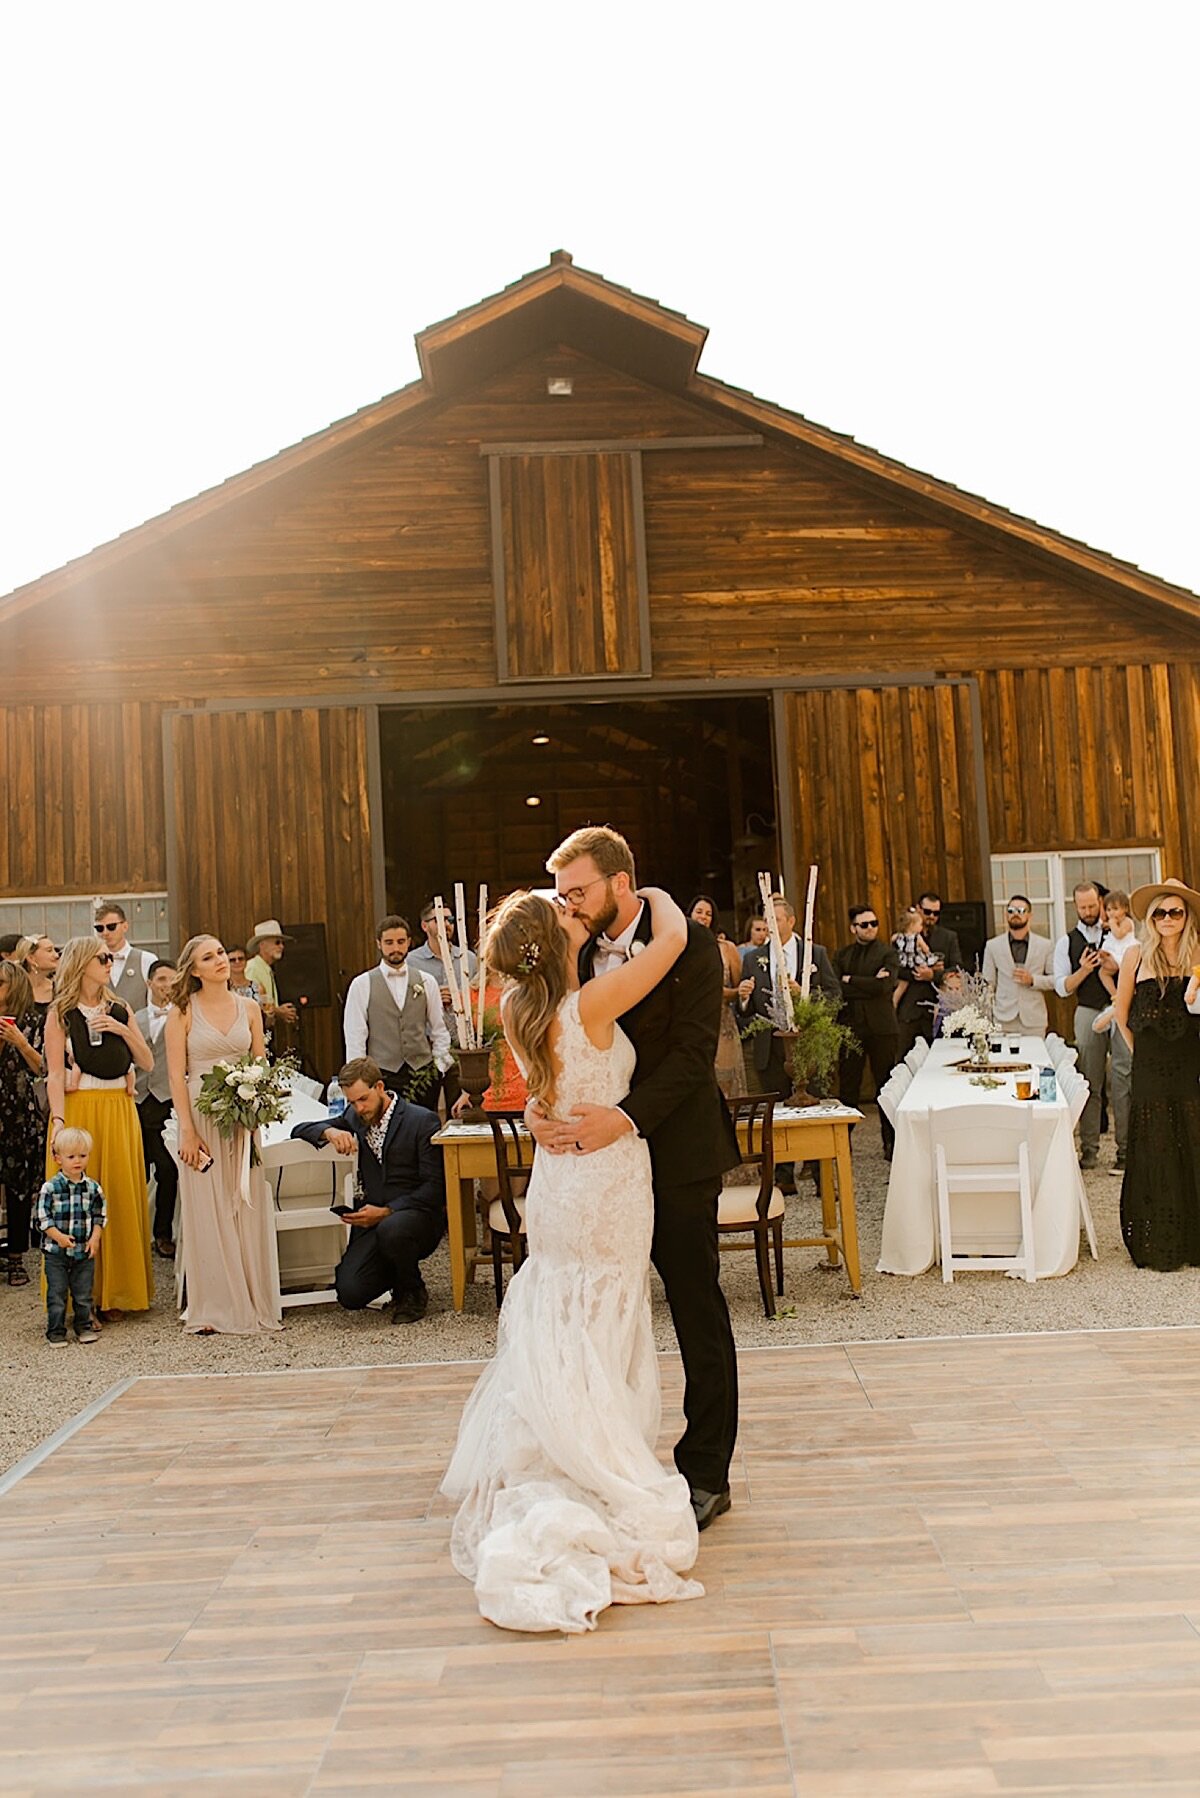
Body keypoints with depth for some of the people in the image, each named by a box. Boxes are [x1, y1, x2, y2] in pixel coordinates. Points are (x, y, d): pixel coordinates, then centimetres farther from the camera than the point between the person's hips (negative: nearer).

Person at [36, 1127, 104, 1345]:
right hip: (55, 1251, -2)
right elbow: (42, 1217, -9)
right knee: (57, 1294, 3)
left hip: (85, 1251, 2)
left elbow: (100, 1216, 5)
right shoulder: (50, 1188, -8)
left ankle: (84, 1326, 23)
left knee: (83, 1293, 10)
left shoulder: (93, 1188, 1)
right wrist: (59, 1236, -20)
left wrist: (95, 1238, -8)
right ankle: (56, 1331, 13)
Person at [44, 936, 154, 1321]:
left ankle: (114, 1292, 16)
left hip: (119, 1111, 4)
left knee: (120, 1196, 5)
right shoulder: (61, 1014, -1)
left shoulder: (119, 1010, 12)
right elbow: (54, 1074, -8)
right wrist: (58, 1123, -18)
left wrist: (124, 1030, -5)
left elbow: (147, 1062, 9)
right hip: (79, 1109, -4)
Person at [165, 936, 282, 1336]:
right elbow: (176, 1074, -5)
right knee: (206, 1210, 0)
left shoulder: (248, 1008, 8)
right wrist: (187, 1130, -12)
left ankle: (254, 1302, 13)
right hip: (200, 1114, -3)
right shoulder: (183, 1012, -2)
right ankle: (212, 1310, 8)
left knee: (248, 1207, 4)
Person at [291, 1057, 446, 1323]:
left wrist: (386, 1212, -19)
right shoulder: (355, 1118, 12)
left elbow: (435, 1187, -10)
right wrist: (330, 1132, -10)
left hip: (417, 1215, -4)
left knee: (391, 1230, -39)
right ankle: (397, 1273, 16)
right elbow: (300, 1130, 13)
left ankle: (413, 1292, -8)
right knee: (350, 1293, -18)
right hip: (374, 1219, 4)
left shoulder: (423, 1120, -6)